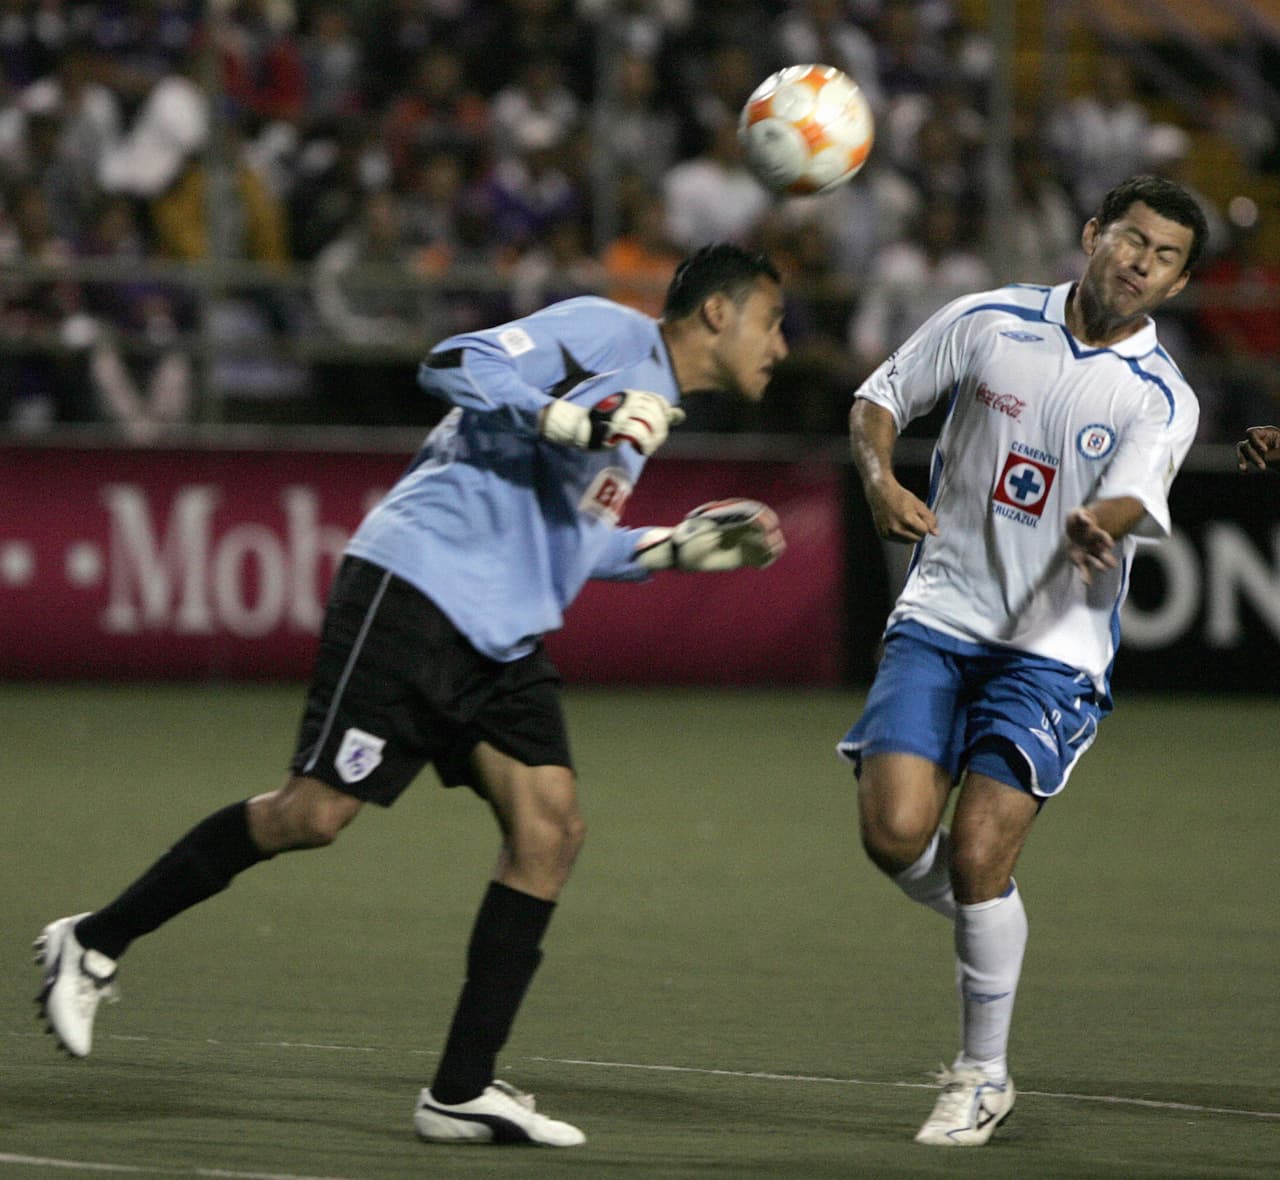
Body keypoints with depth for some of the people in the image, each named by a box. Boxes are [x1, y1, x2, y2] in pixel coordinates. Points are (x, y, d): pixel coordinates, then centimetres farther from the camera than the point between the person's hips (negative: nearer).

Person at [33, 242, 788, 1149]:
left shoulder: (653, 400, 22)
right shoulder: (608, 331, -6)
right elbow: (454, 366, -18)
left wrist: (684, 548, 21)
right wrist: (580, 420, -26)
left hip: (502, 634, 9)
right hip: (417, 588, -9)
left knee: (551, 828, -6)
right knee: (314, 813, -10)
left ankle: (462, 1092, -4)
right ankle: (95, 946, 8)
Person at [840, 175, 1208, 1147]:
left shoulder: (1161, 399, -5)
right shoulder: (989, 323, 1)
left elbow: (1134, 500, -23)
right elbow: (881, 395, 12)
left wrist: (1098, 525, -48)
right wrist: (880, 481, -9)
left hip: (1053, 648, -2)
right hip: (939, 620, 2)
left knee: (977, 858, -12)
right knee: (894, 830, -15)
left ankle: (984, 1076, 7)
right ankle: (983, 924, 21)